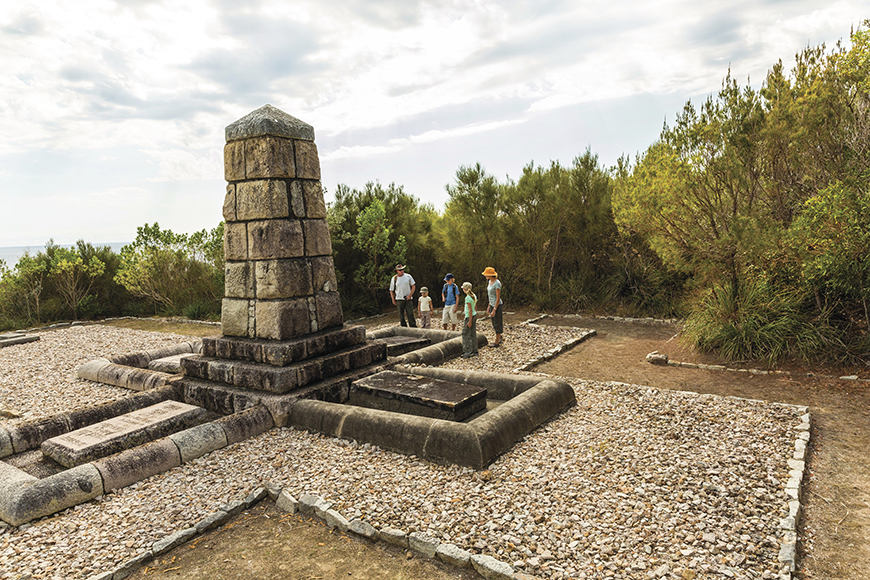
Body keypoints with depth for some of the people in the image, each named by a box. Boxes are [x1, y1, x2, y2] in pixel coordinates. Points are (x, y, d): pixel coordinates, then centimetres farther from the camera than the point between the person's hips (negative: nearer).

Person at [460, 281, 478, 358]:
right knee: (473, 334, 12)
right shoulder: (474, 296, 7)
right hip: (474, 316, 9)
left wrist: (470, 321, -18)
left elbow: (470, 310, -20)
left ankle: (468, 351, -1)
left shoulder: (467, 298, -18)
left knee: (466, 334, -1)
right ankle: (474, 351, 17)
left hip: (469, 317, -8)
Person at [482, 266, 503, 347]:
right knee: (494, 323, 19)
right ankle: (499, 339, 34)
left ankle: (497, 342, 15)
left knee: (497, 324, 3)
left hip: (497, 306, -9)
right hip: (492, 305, 9)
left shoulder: (497, 284, -23)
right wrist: (489, 306, 18)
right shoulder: (490, 281, 5)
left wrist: (494, 310, -21)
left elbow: (498, 298, -22)